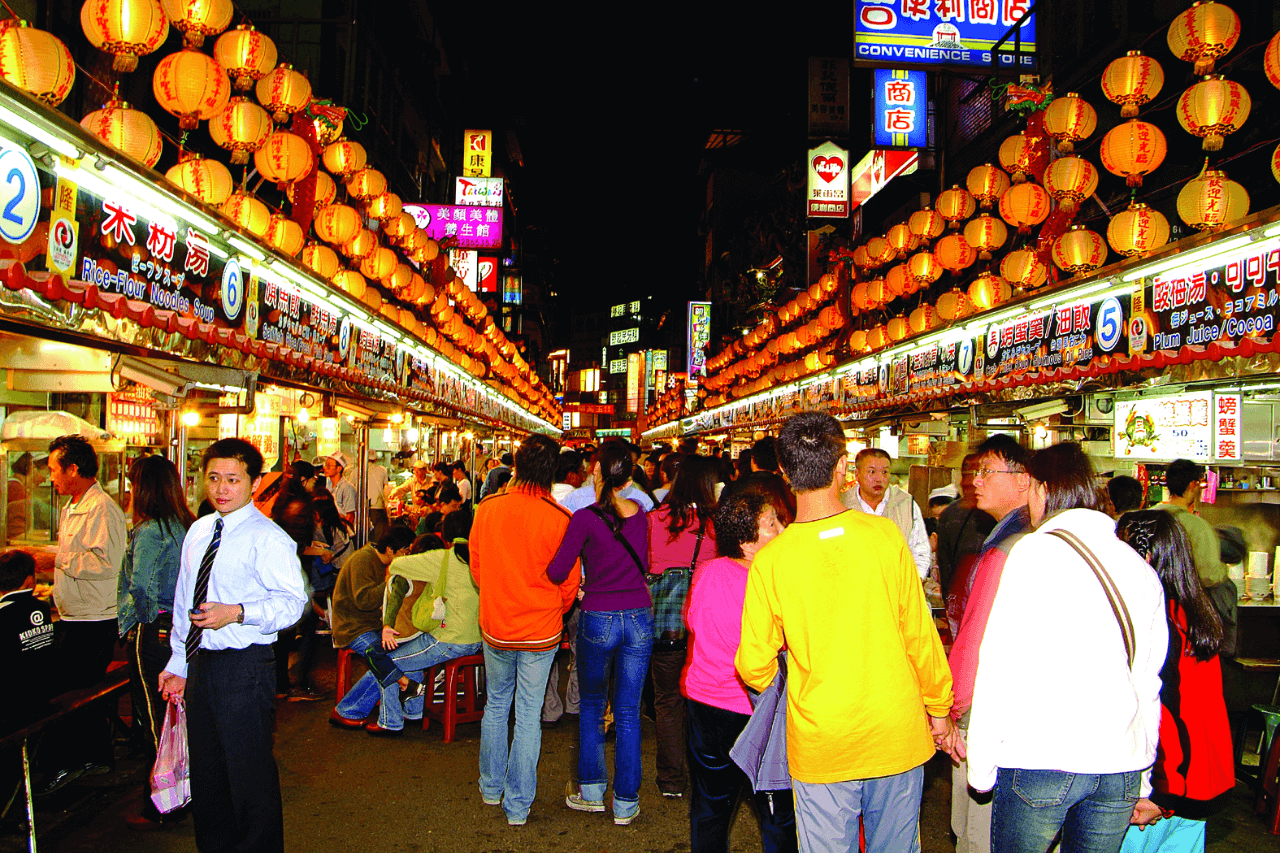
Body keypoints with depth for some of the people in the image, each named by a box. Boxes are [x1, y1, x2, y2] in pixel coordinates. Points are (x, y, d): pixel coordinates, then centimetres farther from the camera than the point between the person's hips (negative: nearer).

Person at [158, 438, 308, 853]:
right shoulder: (198, 531, 11)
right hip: (200, 663, 8)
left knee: (249, 772, 0)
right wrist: (177, 665, 15)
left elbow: (292, 601, -17)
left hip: (244, 665, -7)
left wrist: (238, 612, -28)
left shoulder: (267, 538, -12)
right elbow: (183, 603, 17)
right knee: (205, 769, 20)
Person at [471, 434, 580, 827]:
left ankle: (491, 787, 36)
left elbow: (476, 566, 4)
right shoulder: (558, 519, -18)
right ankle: (518, 804, 18)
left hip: (494, 627, 3)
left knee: (495, 705, 21)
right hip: (540, 632, -3)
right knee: (528, 714, 8)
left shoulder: (487, 509, -9)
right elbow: (569, 585, -9)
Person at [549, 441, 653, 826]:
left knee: (591, 705, 18)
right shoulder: (640, 513, 1)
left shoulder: (585, 517, -12)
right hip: (639, 617, 3)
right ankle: (626, 803, 16)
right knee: (628, 713, 10)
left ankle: (591, 790, 24)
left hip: (598, 619, -3)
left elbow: (557, 572, -11)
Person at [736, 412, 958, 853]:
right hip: (897, 734, 1)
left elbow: (754, 666, -7)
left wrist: (771, 688, 17)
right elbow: (919, 632, -4)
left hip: (820, 745, -1)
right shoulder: (884, 534, -11)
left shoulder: (770, 559, -13)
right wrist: (939, 708, 11)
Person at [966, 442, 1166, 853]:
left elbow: (1000, 666, -11)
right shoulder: (1139, 565, 8)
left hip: (1041, 756, -5)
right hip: (1122, 765, 5)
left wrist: (981, 766, -4)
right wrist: (1142, 780, 22)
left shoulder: (1035, 551, -8)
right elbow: (1148, 678, 13)